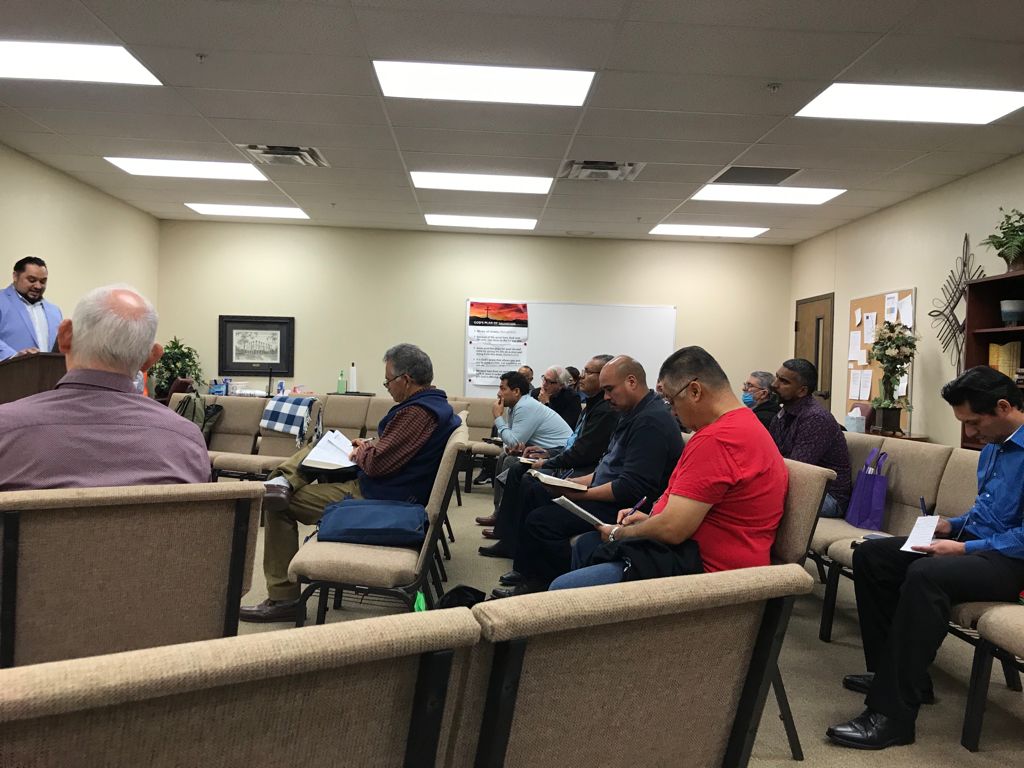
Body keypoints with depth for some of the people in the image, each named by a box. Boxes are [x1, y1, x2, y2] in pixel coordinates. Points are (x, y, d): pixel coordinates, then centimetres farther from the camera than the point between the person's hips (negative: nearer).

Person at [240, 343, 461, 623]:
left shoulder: (418, 412, -25)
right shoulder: (436, 403, 7)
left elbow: (376, 463, -27)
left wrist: (362, 450, -6)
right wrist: (370, 445, 8)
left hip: (375, 498, -11)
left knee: (279, 506, -4)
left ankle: (283, 598, 0)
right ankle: (285, 481, -1)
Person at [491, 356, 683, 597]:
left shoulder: (651, 421, -20)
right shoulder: (633, 415, 15)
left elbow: (633, 487, -26)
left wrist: (582, 494, -19)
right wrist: (574, 483, 6)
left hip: (627, 507, -12)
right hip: (610, 494, 12)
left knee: (541, 520, -23)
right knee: (532, 490, 13)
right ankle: (526, 570, 16)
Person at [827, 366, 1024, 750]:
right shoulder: (993, 447, 12)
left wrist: (965, 548, -23)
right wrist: (953, 525, 7)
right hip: (974, 541, 10)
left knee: (926, 575, -37)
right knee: (870, 554, 1)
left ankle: (893, 715, -32)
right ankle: (894, 673, 2)